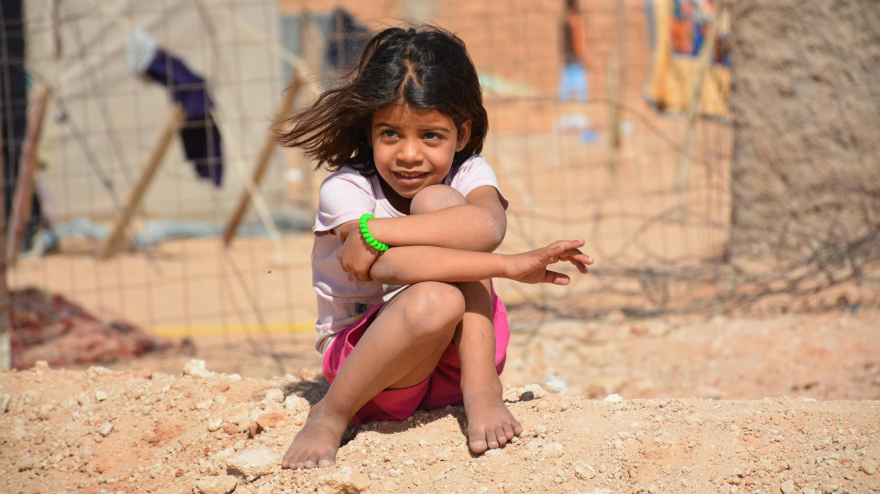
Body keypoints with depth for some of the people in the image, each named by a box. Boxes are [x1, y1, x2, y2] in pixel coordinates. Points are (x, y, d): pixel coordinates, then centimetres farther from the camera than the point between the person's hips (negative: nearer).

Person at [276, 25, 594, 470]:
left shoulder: (469, 174, -5)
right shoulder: (344, 190, -14)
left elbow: (488, 226, -32)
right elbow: (391, 269, -34)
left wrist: (377, 231, -34)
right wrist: (508, 266, -37)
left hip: (460, 353, 3)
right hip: (365, 353, -2)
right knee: (433, 300, -38)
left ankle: (481, 385, -23)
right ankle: (330, 416, -17)